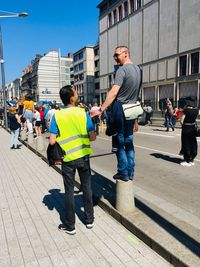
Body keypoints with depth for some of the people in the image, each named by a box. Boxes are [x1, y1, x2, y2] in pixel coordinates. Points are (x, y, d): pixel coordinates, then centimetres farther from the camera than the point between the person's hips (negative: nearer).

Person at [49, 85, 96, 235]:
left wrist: (63, 139, 8)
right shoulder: (83, 113, -9)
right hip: (83, 156, 1)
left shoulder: (57, 116, -9)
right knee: (87, 187, 17)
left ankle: (70, 226, 24)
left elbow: (52, 141, -12)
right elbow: (92, 137, -8)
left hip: (68, 158, 0)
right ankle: (89, 220, 31)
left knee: (69, 191, 11)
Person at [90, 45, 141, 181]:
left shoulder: (122, 70, -13)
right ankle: (131, 172, 20)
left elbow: (114, 92, -24)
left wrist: (101, 109, -26)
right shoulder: (138, 69, 12)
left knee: (119, 142, 2)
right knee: (129, 141, 13)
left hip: (120, 108, -7)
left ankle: (123, 173, 8)